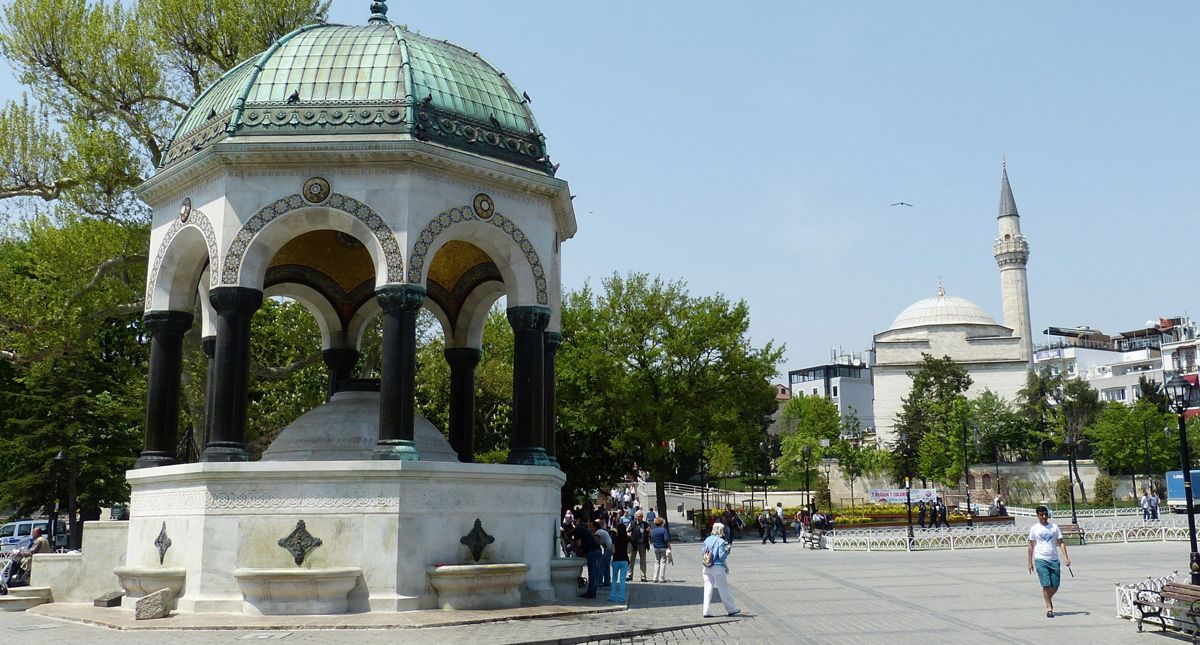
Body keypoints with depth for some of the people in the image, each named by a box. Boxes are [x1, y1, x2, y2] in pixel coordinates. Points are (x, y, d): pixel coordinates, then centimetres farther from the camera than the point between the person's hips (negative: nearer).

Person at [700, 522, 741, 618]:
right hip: (718, 567, -5)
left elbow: (702, 552, 10)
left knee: (708, 589, 7)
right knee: (724, 590, 7)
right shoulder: (720, 541, -12)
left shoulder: (707, 540, 5)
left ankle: (706, 612, 4)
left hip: (707, 568, 5)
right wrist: (727, 549, -3)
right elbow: (721, 556, -15)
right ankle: (732, 610, 20)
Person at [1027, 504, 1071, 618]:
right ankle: (1049, 608, -2)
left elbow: (1061, 543, 8)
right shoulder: (1034, 528, 3)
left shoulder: (1054, 527, 8)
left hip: (1054, 560, 3)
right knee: (1046, 584, -11)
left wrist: (1066, 557, -4)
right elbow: (1031, 546, 8)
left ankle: (1048, 599, 33)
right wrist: (1030, 562, 7)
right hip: (1040, 559, -3)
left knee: (1055, 585, 4)